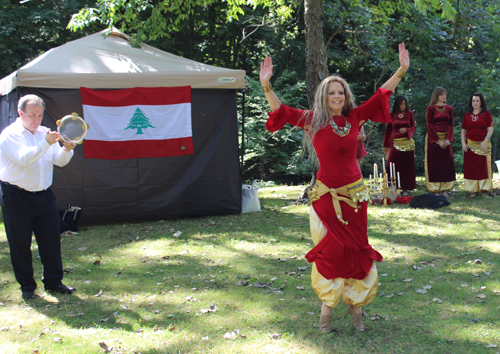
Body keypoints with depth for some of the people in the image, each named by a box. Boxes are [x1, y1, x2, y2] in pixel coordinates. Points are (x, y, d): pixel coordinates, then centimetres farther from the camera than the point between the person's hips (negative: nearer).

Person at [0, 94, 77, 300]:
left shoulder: (45, 133, 11)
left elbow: (60, 161, 6)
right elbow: (24, 159, -23)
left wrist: (66, 149, -15)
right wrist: (46, 144, -31)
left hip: (44, 196, 5)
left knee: (51, 239, 6)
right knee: (20, 244, 2)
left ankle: (53, 282, 18)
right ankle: (27, 286, 14)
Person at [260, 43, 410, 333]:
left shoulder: (355, 118, 5)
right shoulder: (313, 121, -1)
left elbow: (381, 95, 9)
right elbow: (281, 111, -3)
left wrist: (401, 70, 6)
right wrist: (267, 86, -16)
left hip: (354, 194, 3)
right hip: (326, 195, -2)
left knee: (356, 249, 6)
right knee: (331, 251, 0)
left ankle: (356, 305, 18)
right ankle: (327, 308, 12)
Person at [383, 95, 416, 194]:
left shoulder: (409, 113, 5)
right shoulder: (392, 115, 4)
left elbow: (413, 127, 9)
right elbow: (388, 130, 10)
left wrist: (406, 129, -14)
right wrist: (385, 145, 11)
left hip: (407, 143, 0)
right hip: (395, 143, 0)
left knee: (407, 167, 0)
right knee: (392, 166, -8)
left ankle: (405, 188, 7)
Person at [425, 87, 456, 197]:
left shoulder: (449, 108, 10)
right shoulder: (431, 108, -2)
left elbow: (451, 125, 7)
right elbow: (429, 126, -6)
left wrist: (448, 139, -8)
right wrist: (438, 140, -13)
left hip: (446, 139, 4)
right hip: (433, 138, -4)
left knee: (447, 163, 1)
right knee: (434, 164, -3)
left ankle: (445, 189, 6)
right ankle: (435, 190, 1)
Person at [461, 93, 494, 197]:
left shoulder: (486, 114, 1)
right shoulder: (467, 115, 10)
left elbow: (490, 130, -4)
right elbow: (463, 131, 13)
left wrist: (485, 142, -15)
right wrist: (463, 143, 1)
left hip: (483, 145, -2)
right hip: (470, 145, 3)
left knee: (484, 167, -3)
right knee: (471, 167, 1)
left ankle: (485, 189, 4)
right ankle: (473, 190, 6)